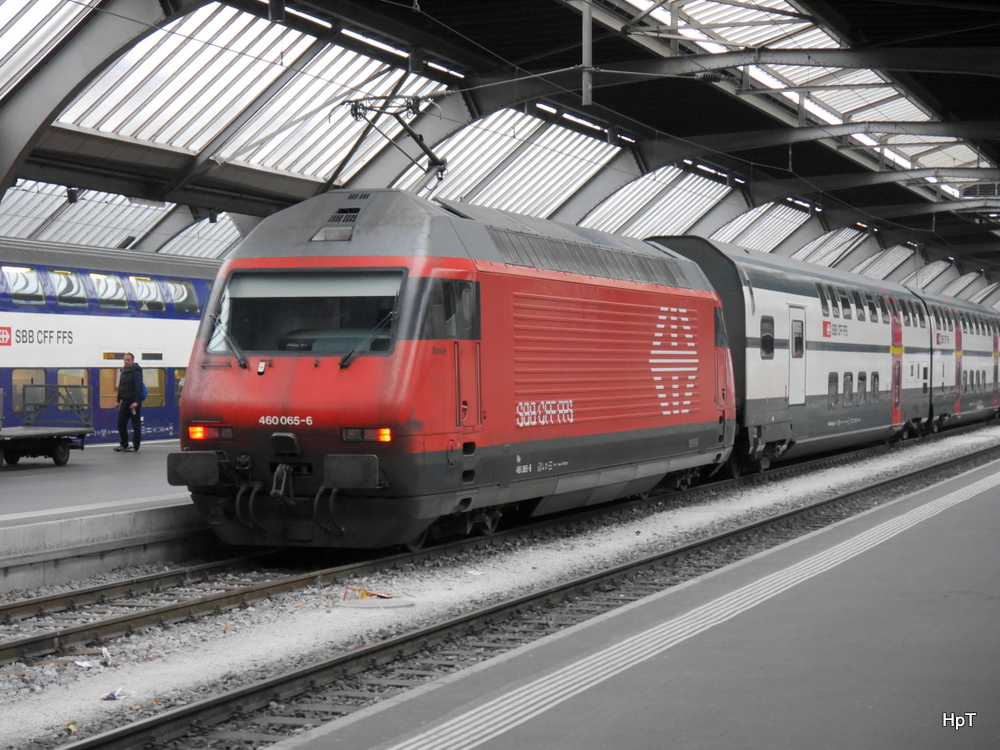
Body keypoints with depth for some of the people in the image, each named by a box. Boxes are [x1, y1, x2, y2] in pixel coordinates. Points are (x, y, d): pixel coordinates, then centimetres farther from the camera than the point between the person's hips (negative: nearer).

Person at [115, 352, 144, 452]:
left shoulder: (136, 372, -10)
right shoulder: (123, 371, 15)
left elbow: (138, 388, -16)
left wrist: (136, 402, -24)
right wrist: (118, 400, 19)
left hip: (134, 402, -8)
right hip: (125, 402, 8)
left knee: (136, 424, -3)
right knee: (121, 423, 8)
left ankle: (135, 446, 1)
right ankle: (124, 444, 18)